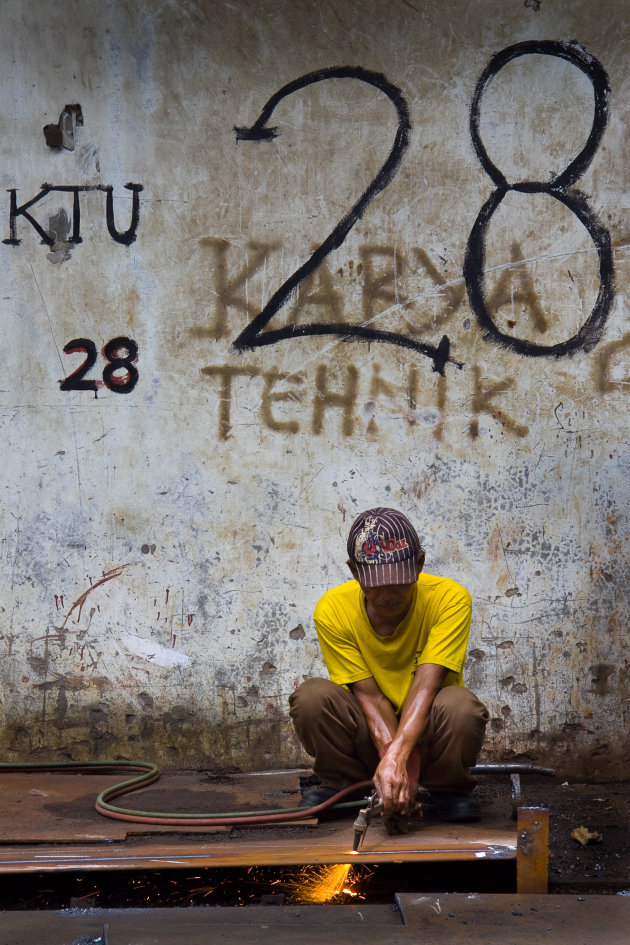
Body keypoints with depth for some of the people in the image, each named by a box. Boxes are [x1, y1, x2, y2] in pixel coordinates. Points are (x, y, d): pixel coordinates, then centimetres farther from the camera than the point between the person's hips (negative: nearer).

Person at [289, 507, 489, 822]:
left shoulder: (449, 598, -19)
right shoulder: (332, 610, -15)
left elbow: (426, 685, -29)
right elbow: (367, 694, -17)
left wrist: (397, 756, -43)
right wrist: (391, 752, -34)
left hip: (426, 730, -1)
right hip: (370, 734, 2)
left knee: (460, 705, -35)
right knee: (312, 696, -28)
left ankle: (449, 789, -4)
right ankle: (341, 785, 1)